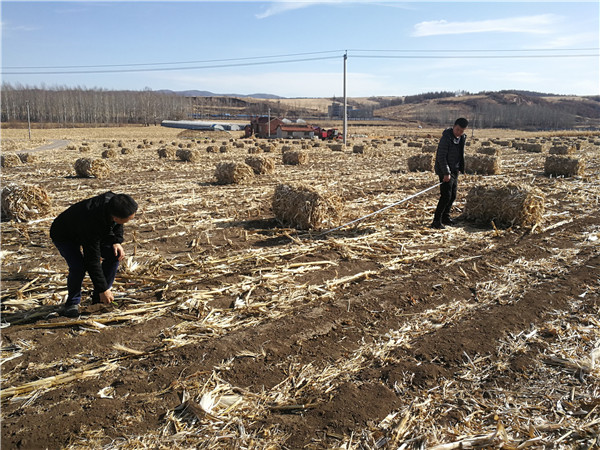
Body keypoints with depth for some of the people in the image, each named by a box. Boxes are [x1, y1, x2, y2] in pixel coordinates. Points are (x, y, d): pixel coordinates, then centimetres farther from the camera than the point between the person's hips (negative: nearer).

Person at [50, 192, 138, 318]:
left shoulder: (113, 200, -27)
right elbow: (92, 260, -36)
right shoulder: (92, 222, -44)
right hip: (64, 235, -7)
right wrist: (102, 289, -30)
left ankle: (98, 299, 3)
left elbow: (117, 224, 0)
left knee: (114, 255, -11)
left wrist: (117, 241, -16)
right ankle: (73, 303, -1)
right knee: (78, 267, -29)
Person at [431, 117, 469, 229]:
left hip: (454, 171, 8)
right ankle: (436, 221, -8)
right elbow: (441, 157, -20)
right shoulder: (446, 138, -18)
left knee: (453, 196, 13)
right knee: (446, 196, -12)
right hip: (445, 172, -8)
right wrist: (446, 173, -21)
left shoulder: (462, 138, 8)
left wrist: (459, 170, 20)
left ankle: (445, 217, 28)